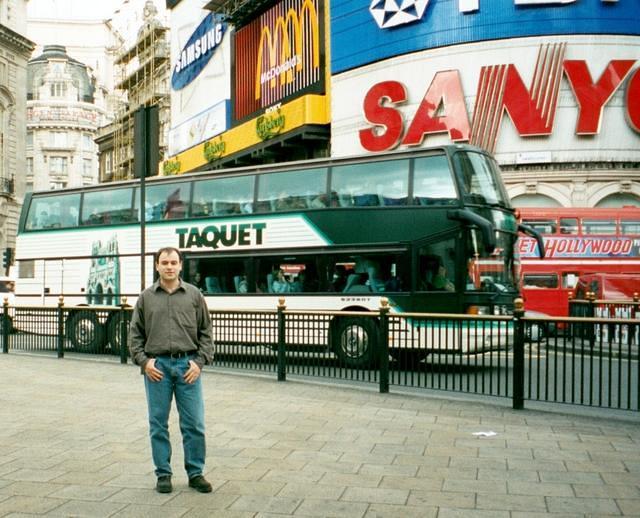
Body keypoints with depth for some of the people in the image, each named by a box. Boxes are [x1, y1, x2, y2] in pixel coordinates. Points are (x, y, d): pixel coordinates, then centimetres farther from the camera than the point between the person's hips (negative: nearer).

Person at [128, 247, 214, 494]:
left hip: (187, 365, 0)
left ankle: (196, 473, 15)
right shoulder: (146, 297, 7)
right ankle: (163, 474, 18)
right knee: (158, 424, 6)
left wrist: (200, 361, -4)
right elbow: (135, 334, 9)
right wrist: (143, 361, -3)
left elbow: (206, 332, 6)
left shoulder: (194, 295, 6)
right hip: (157, 366, 0)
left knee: (194, 423, 2)